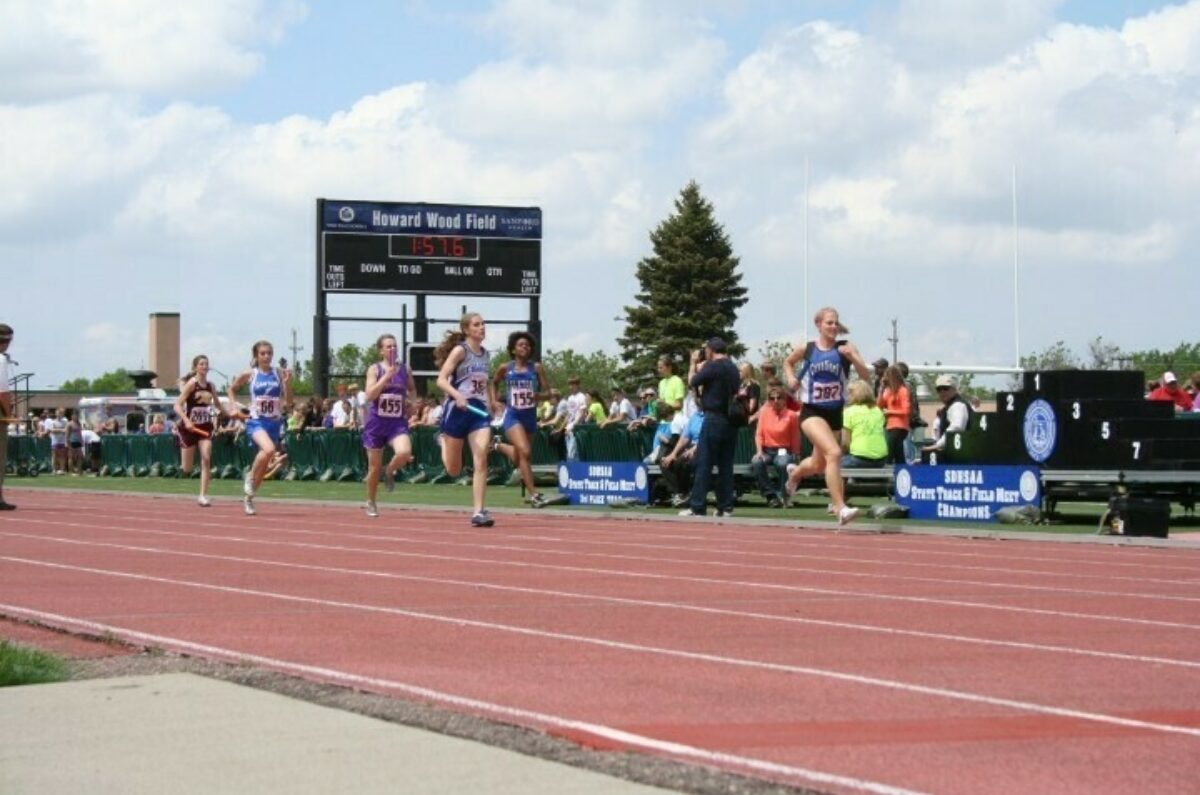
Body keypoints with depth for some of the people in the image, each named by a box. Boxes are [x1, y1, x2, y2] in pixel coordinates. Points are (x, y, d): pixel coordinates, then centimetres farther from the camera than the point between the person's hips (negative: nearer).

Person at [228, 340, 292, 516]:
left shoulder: (279, 373, 2)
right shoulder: (250, 375, 0)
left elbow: (288, 402, 0)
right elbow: (232, 388, 17)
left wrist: (287, 382, -14)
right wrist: (234, 405, 2)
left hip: (274, 422, 3)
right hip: (256, 421, -3)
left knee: (265, 466, 7)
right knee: (269, 449, -32)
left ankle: (249, 498, 26)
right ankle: (250, 476, -7)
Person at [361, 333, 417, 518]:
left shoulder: (405, 369, 5)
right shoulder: (375, 369, -3)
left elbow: (413, 391, 22)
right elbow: (370, 395, -16)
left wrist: (409, 396, 1)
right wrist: (387, 375, -21)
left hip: (398, 422, 1)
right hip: (376, 421, -1)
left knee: (405, 453, -27)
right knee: (374, 466, 6)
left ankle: (389, 472, 7)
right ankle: (371, 503, 26)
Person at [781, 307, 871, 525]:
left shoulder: (846, 347, -4)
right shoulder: (805, 349, -3)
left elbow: (866, 376, -10)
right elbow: (788, 363, 19)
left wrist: (852, 358, -26)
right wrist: (791, 377, -1)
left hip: (835, 413, 3)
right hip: (812, 412, -3)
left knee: (818, 464, 20)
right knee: (834, 453, -27)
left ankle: (793, 476, 56)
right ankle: (840, 508, -27)